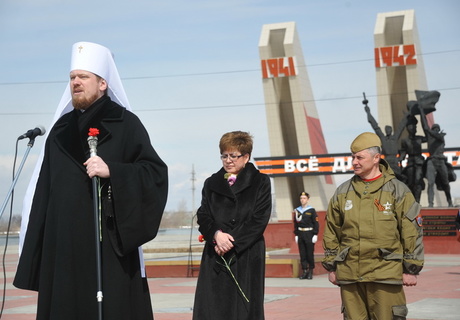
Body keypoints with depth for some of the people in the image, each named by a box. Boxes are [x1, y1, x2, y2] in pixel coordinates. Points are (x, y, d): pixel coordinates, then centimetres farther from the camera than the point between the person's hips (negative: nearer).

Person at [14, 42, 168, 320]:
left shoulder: (125, 123, 0)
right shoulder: (61, 129, 15)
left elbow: (156, 172, -7)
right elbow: (47, 188, 15)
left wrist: (111, 171, -21)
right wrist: (38, 243, 11)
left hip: (109, 242, -5)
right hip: (63, 242, 5)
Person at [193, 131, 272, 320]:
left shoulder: (260, 182, 4)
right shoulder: (211, 183, 14)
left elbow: (259, 220, -4)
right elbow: (202, 217, 7)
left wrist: (232, 242, -12)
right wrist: (216, 234, -14)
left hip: (247, 256, -2)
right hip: (215, 257, 3)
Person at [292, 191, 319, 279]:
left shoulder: (312, 210, -3)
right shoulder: (297, 210, 8)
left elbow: (316, 223, -4)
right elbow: (296, 223, 12)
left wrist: (315, 235, -10)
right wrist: (296, 235, 7)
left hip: (309, 234, -4)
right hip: (300, 234, 4)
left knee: (310, 254, 0)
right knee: (302, 254, 4)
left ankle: (310, 272, 8)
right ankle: (304, 271, 9)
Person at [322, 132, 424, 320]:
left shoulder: (397, 191, 0)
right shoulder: (343, 192, 10)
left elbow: (412, 232, -1)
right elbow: (331, 232, 15)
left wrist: (411, 269, -3)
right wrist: (331, 267, 13)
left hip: (385, 274, -4)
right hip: (349, 275, 4)